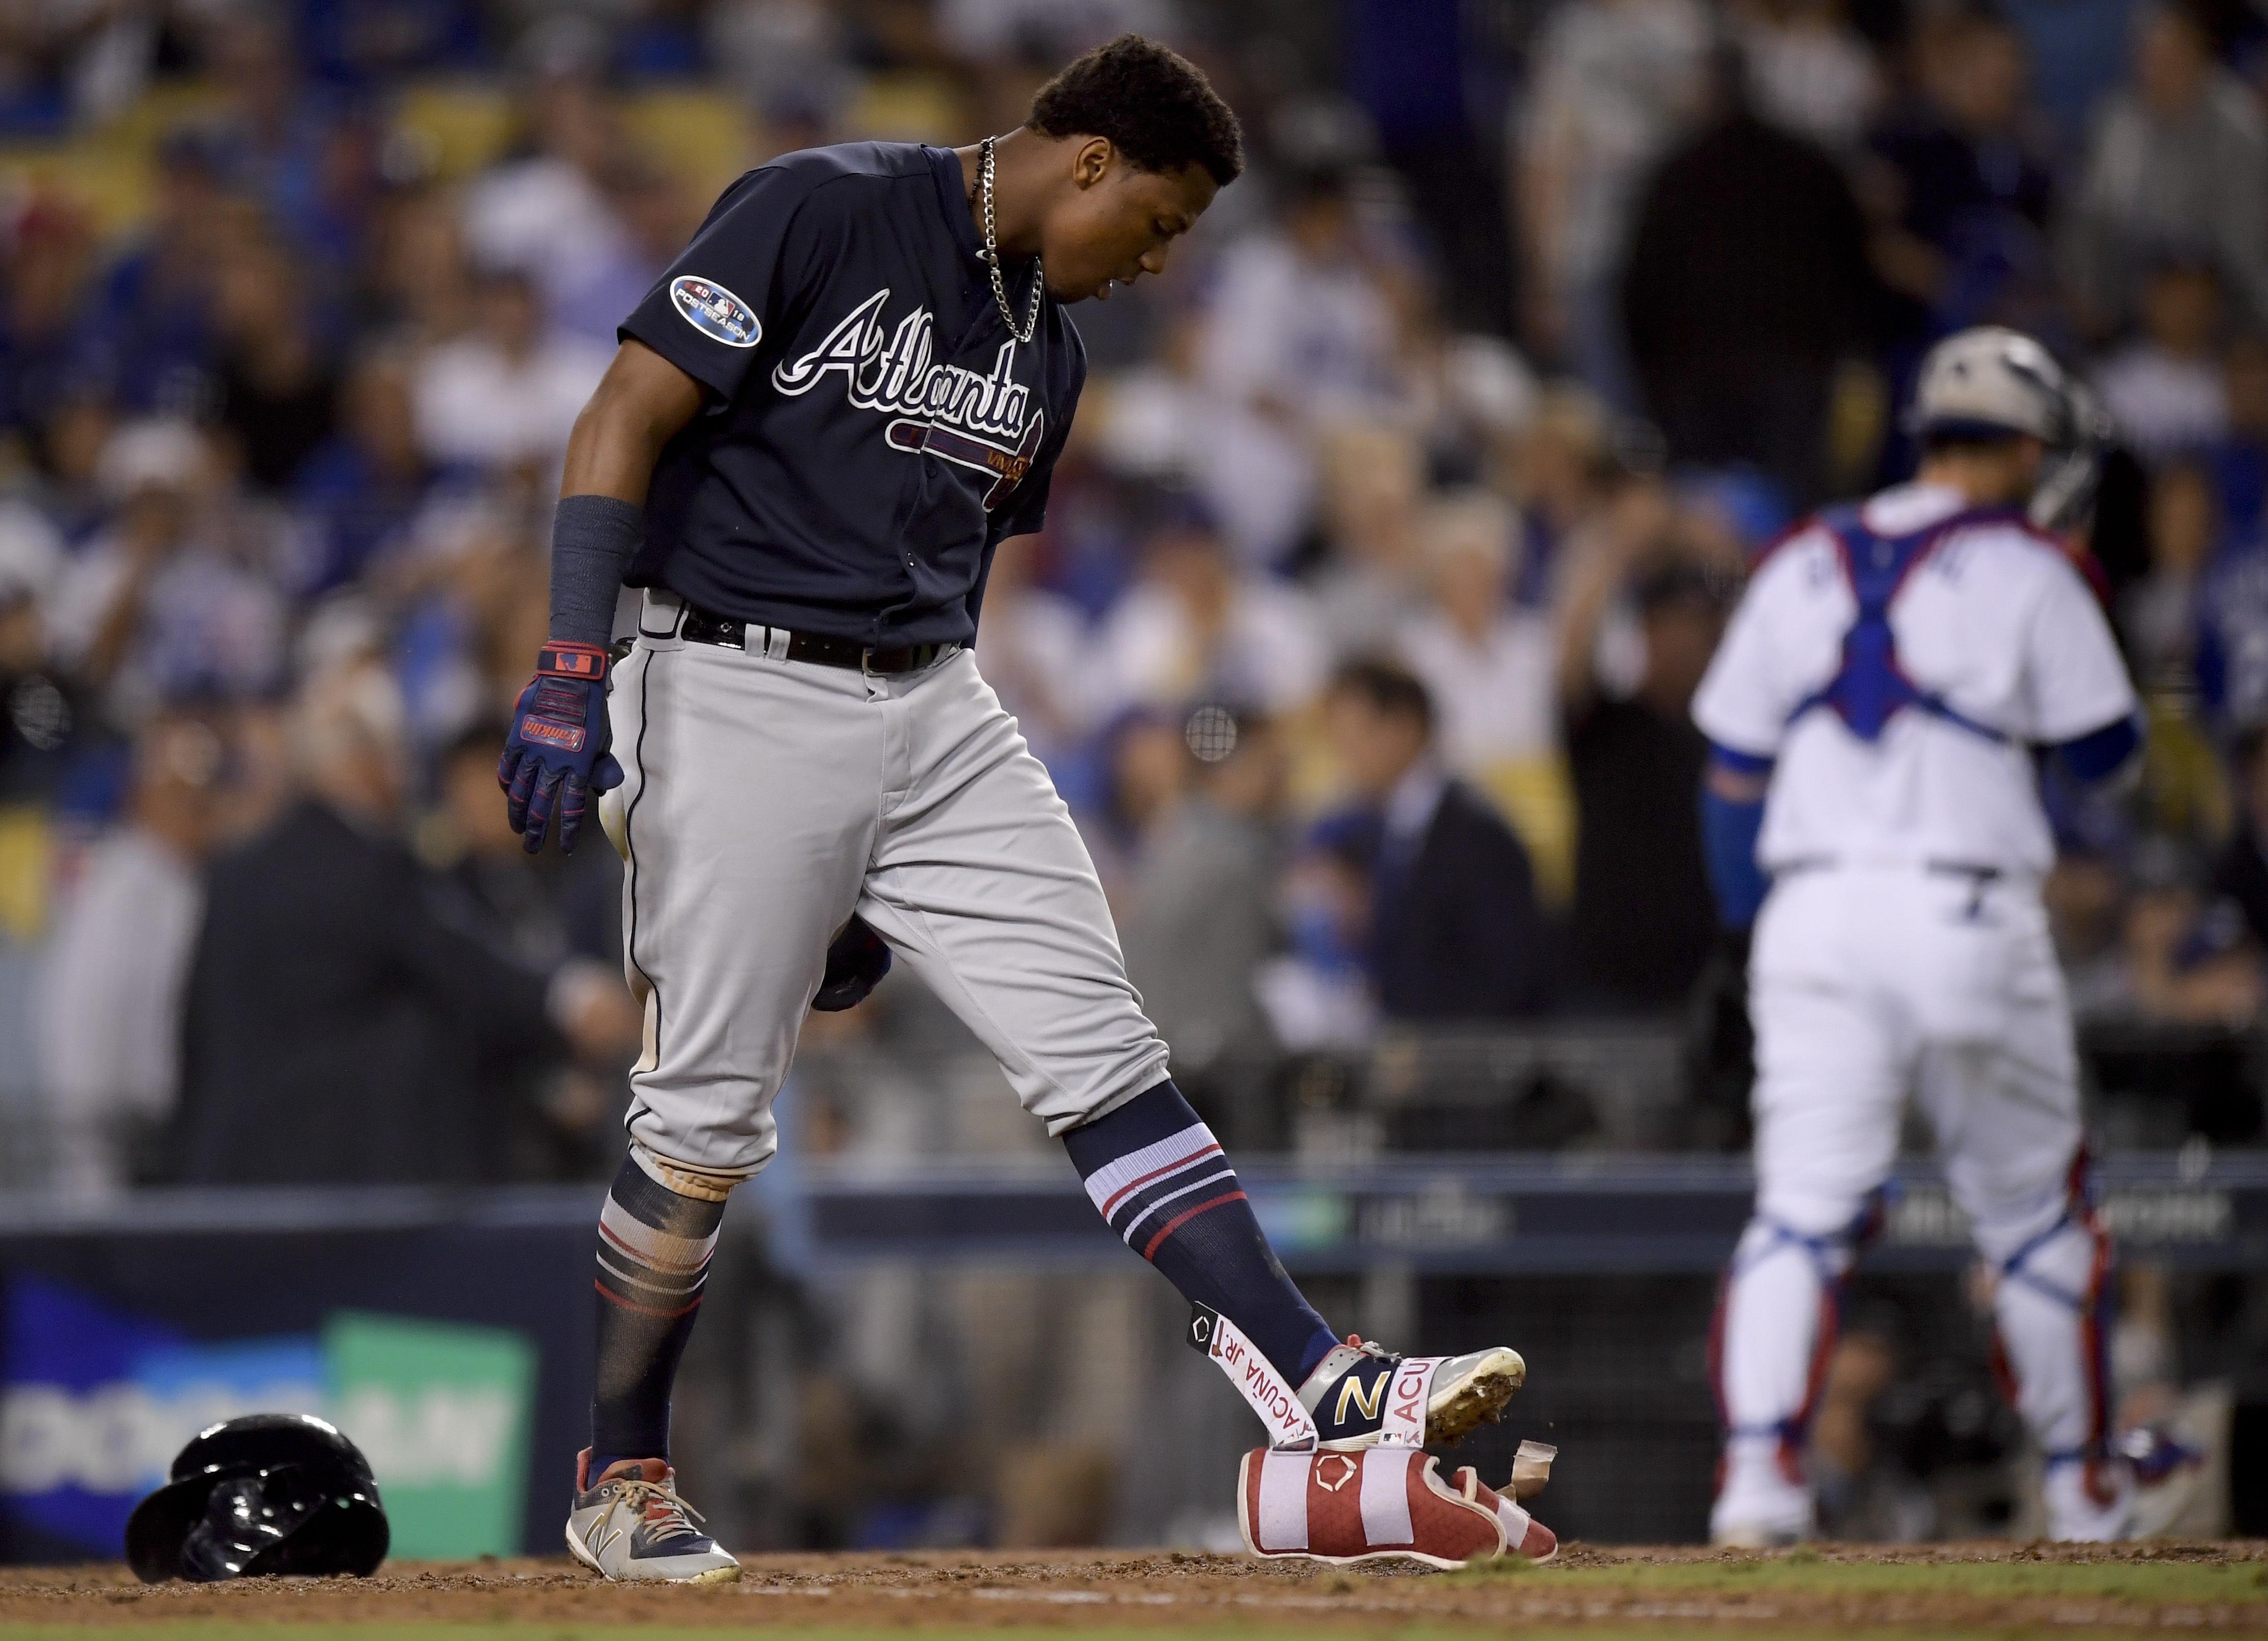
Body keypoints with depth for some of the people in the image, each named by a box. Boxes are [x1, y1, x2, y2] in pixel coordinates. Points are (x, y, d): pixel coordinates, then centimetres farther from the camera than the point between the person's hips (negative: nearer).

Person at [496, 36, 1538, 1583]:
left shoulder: (1048, 353, 15)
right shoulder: (825, 211, -9)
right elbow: (625, 421, -12)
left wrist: (882, 884, 21)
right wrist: (573, 671, -21)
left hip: (936, 720, 7)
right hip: (743, 693, -7)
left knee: (1101, 1051, -2)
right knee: (708, 1115, -1)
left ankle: (1333, 1389, -8)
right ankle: (620, 1481, 15)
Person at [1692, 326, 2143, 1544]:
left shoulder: (1802, 567, 13)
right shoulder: (2024, 571, 0)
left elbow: (1735, 769, 13)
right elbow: (2105, 749, 5)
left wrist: (1755, 930, 21)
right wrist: (2077, 625, 21)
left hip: (1812, 908, 3)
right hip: (1965, 915, -3)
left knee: (1803, 1206, -3)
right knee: (2034, 1211, 12)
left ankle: (1757, 1475, -21)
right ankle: (2081, 1491, 21)